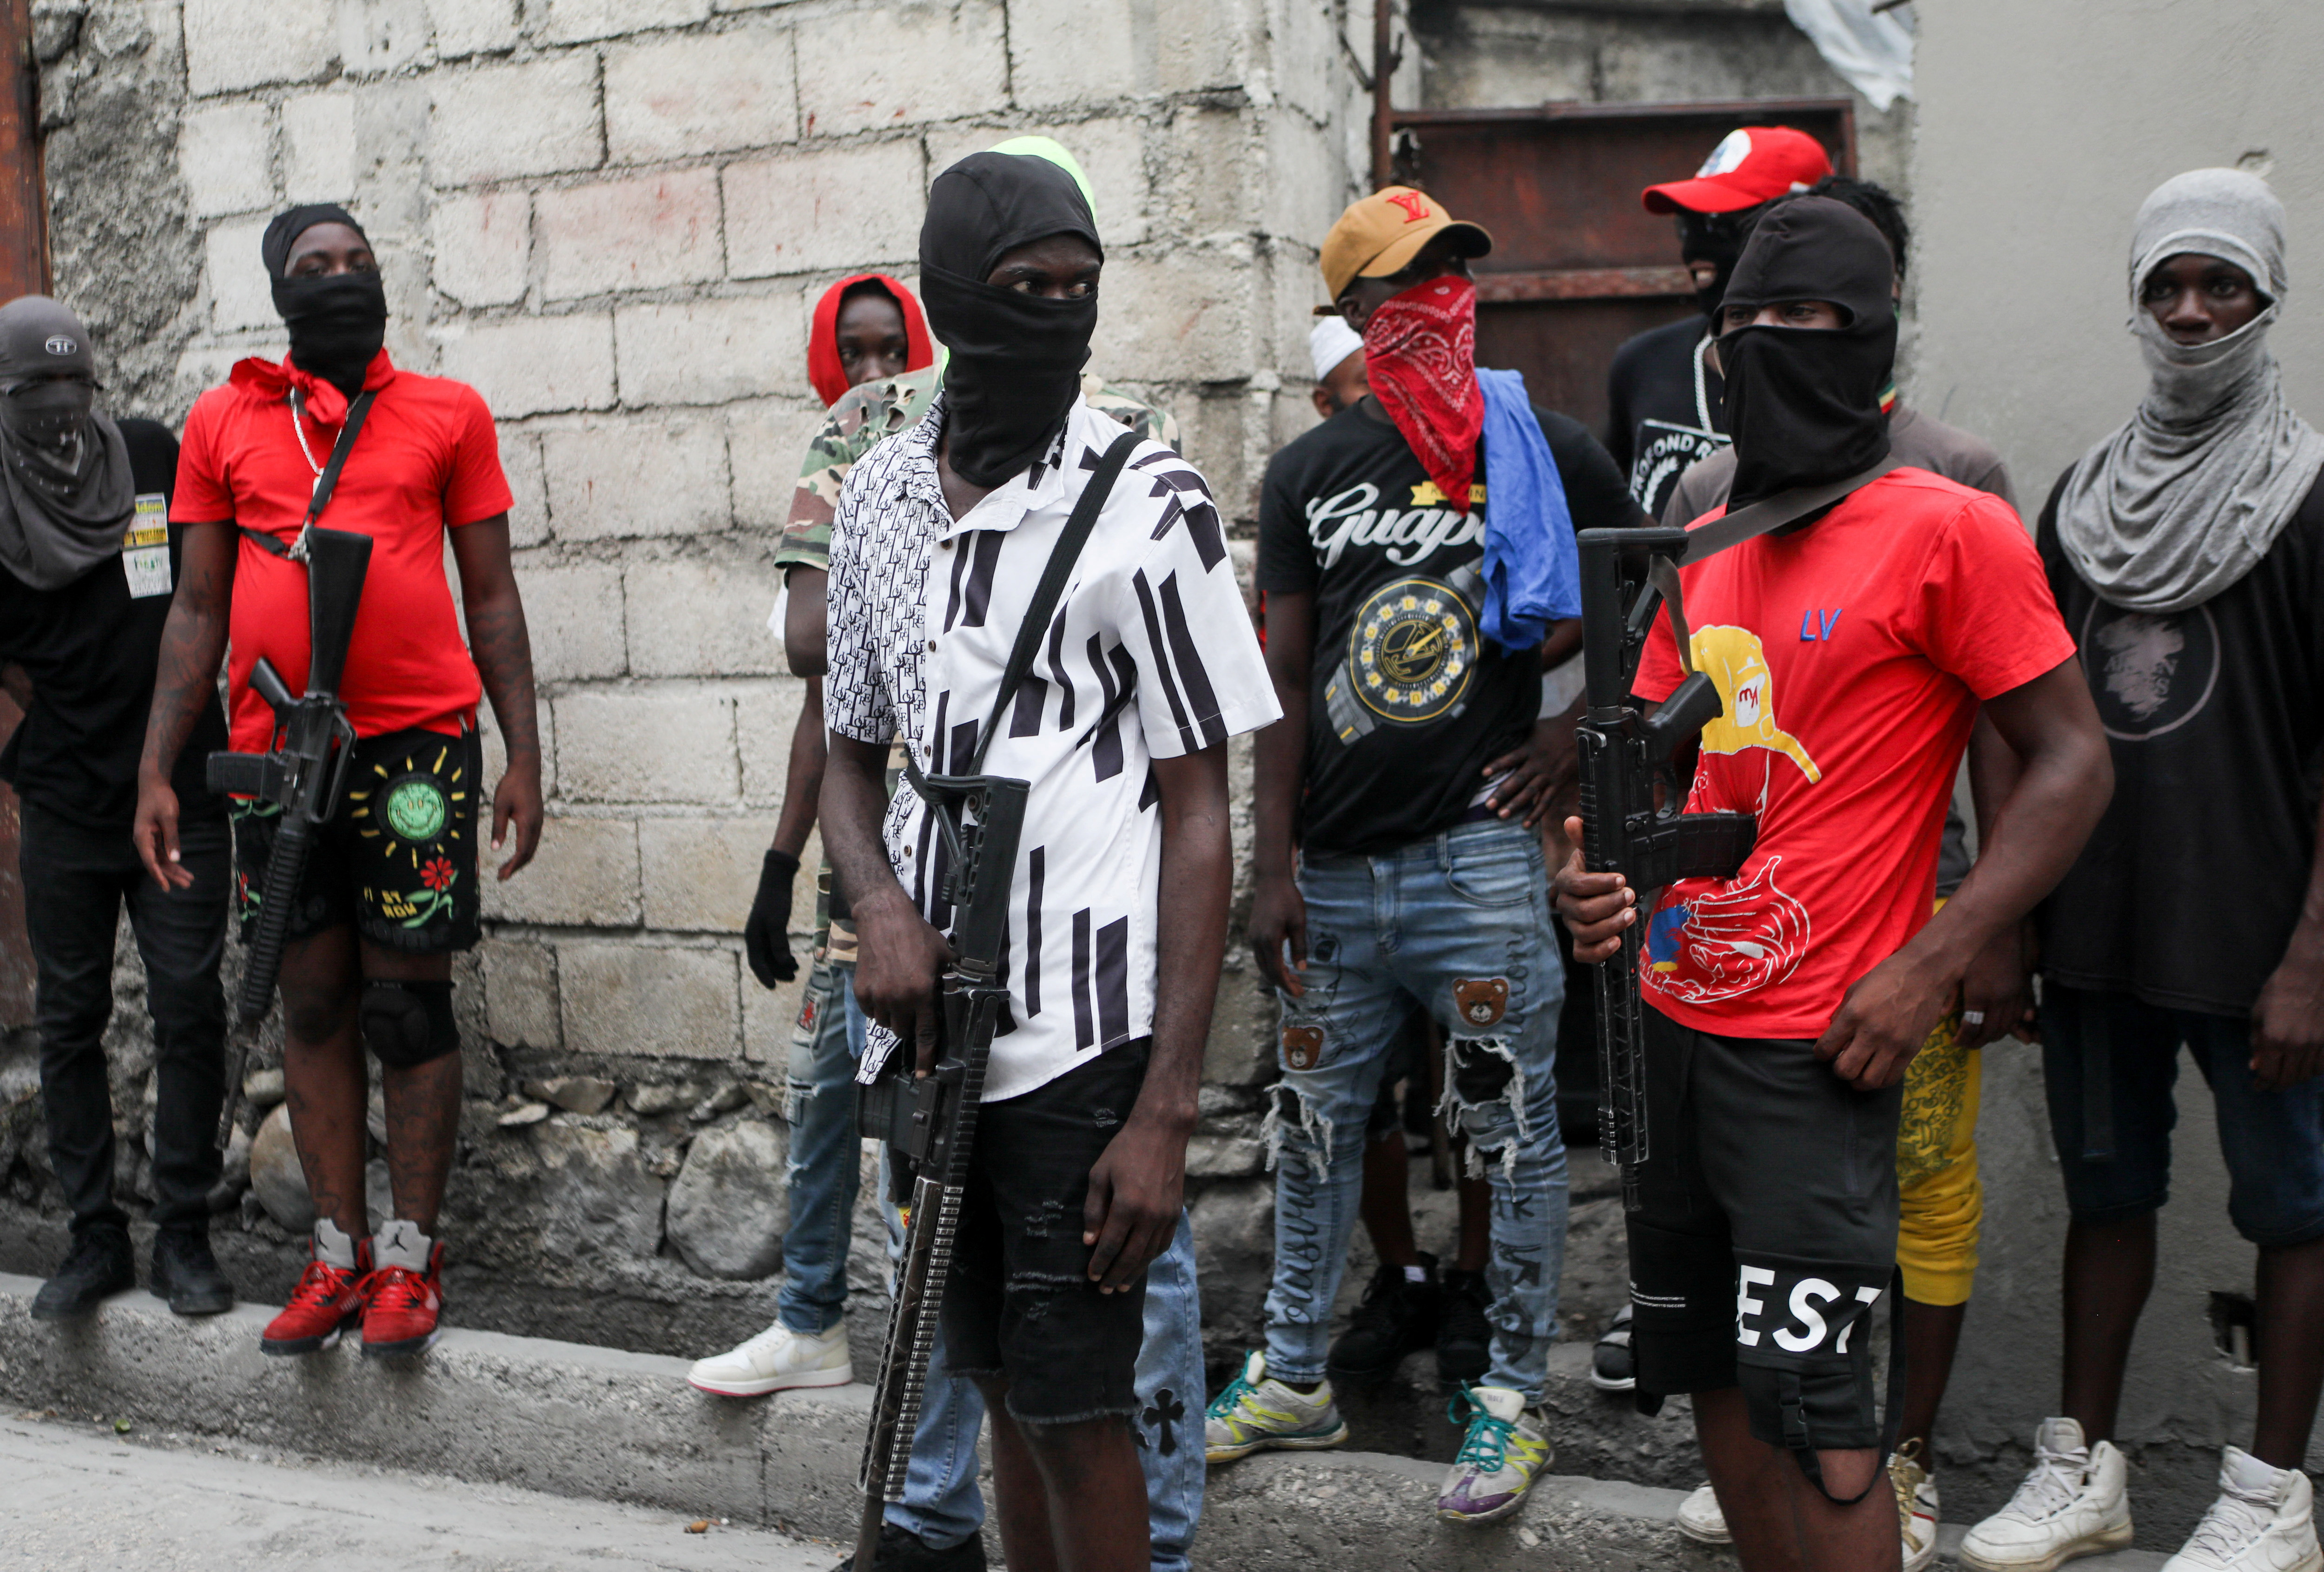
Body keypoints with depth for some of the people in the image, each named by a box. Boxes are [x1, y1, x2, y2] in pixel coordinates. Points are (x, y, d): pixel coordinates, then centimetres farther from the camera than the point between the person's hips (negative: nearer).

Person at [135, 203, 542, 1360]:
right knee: (314, 1000, 8)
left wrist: (523, 755, 0)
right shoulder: (224, 421, 11)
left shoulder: (447, 414, 7)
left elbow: (491, 595, 7)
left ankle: (411, 1256, 11)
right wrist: (156, 768, 5)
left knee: (408, 999, 1)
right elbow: (198, 606, 11)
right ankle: (338, 1254, 18)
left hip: (417, 742, -2)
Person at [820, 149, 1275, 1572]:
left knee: (1075, 1402, 2)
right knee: (1003, 1384, 18)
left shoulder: (1148, 506, -8)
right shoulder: (882, 498, 7)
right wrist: (880, 903, -7)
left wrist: (1168, 1107, -14)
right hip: (935, 1017, 5)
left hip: (1084, 1031, -5)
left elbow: (1199, 816, -9)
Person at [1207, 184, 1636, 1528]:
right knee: (1316, 1129, 14)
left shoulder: (1548, 453, 2)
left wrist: (1581, 731, 1)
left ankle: (1516, 1396, 21)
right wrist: (1274, 864, 1)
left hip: (1480, 854, -3)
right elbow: (1283, 677, 6)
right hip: (1336, 867, 3)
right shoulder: (1312, 471, 8)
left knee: (1514, 1136, 4)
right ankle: (1294, 1377, 30)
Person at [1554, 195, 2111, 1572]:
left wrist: (1934, 966, -17)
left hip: (1813, 1047, -7)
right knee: (1715, 1376, 16)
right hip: (1672, 1025, 7)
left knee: (1808, 1399, -5)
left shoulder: (1948, 531, -9)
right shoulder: (1702, 550, 12)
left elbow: (2073, 763, -10)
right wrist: (1606, 871, -3)